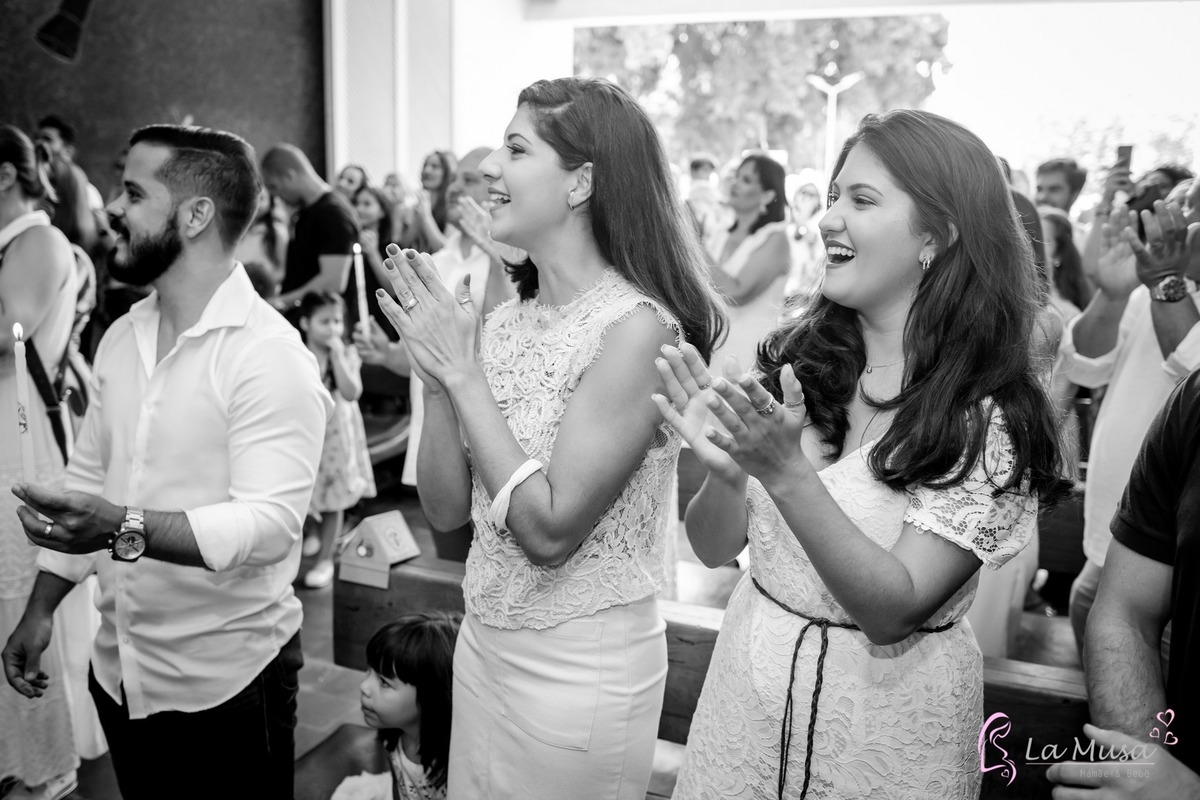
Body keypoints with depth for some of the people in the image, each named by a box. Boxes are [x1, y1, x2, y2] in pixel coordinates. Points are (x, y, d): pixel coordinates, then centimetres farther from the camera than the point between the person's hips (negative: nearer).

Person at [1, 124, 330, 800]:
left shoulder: (271, 357, -19)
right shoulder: (121, 339, 7)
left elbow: (269, 525, -27)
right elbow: (89, 477, 13)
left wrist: (125, 528, -37)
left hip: (227, 682, -7)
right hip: (118, 671, 7)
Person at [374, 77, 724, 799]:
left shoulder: (636, 326, -20)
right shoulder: (507, 317, 0)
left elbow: (547, 530, -24)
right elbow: (446, 510, 2)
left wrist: (462, 370, -20)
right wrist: (436, 378, -12)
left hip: (581, 668, -6)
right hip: (484, 642, 7)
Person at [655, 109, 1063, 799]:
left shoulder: (991, 416, -15)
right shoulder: (798, 357, -5)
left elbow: (893, 610, -21)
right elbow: (715, 547, -2)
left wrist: (787, 474, -34)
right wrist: (726, 471, -23)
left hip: (889, 706, -3)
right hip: (750, 678, 3)